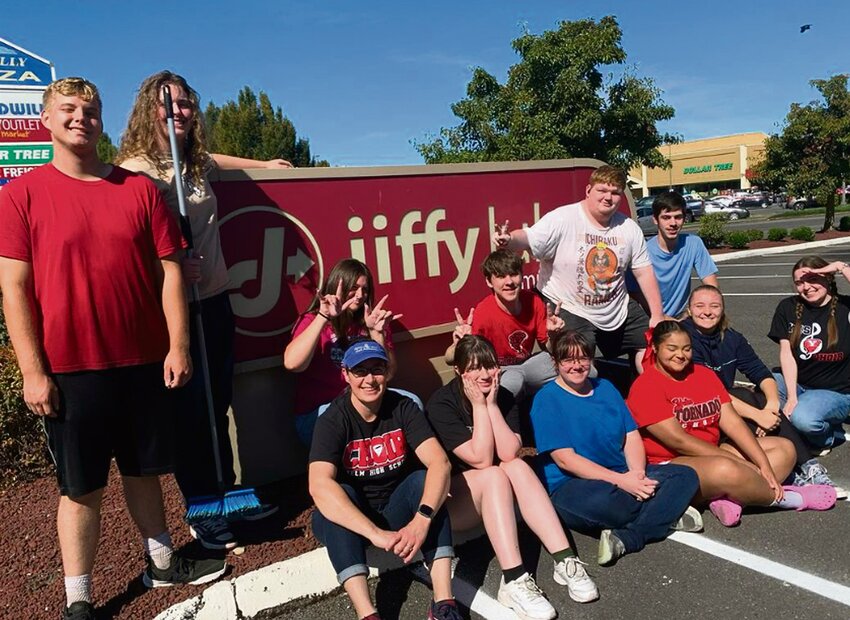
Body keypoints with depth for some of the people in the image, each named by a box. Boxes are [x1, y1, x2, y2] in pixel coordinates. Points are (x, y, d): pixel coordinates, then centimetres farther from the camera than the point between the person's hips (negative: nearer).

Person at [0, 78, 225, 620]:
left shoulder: (139, 189, 4)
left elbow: (170, 269, 3)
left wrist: (178, 345, -3)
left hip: (145, 362, 2)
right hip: (69, 370, -2)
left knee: (144, 470, 17)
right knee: (82, 487, 9)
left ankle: (161, 562, 37)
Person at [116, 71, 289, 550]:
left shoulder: (197, 163, 10)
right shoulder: (135, 171, -11)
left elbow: (212, 158, 35)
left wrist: (263, 164, 41)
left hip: (215, 301, 7)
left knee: (218, 404, 14)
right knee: (189, 411, 3)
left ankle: (226, 494, 30)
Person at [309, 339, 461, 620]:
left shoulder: (403, 407, -11)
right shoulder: (333, 419, -18)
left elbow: (439, 463, -23)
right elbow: (319, 485, -34)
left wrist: (422, 519, -41)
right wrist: (375, 533, -45)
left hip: (395, 510, 2)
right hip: (348, 521, -2)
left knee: (424, 479, -26)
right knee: (339, 494, -32)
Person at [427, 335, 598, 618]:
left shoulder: (504, 397, -3)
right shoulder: (440, 404, -19)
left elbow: (509, 453, -17)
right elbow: (481, 459, -24)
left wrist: (492, 404, -21)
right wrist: (479, 405, -24)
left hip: (491, 490, 5)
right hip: (448, 497, -4)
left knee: (518, 467, -25)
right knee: (495, 476, -32)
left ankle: (565, 561, -28)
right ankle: (514, 581, -37)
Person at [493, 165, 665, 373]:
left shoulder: (629, 228, 1)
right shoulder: (562, 220, -17)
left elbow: (644, 271, 4)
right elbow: (528, 239, -29)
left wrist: (657, 314, 1)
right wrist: (508, 239, -54)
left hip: (619, 310, 6)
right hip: (569, 310, -6)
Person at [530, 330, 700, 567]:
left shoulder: (606, 388, 13)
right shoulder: (547, 399, -7)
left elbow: (632, 436, 7)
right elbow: (565, 459, -15)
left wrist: (638, 473, -14)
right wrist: (621, 480, -21)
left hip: (623, 476, 7)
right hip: (570, 485, -7)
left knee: (686, 476, -9)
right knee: (602, 500, -39)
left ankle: (625, 539, -23)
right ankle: (664, 515, -10)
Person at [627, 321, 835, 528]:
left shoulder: (704, 374, 11)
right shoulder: (645, 388, -12)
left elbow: (732, 422, 2)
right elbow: (679, 441, -18)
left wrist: (765, 466, -10)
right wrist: (741, 463, -17)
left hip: (714, 454, 9)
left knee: (784, 448, 1)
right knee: (725, 470, -37)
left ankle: (727, 499, -23)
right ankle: (784, 498, -7)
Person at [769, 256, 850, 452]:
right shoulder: (788, 307, -2)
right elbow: (786, 353, -7)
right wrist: (792, 397, -16)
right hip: (796, 383, 3)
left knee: (803, 418, -32)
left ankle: (827, 434, 4)